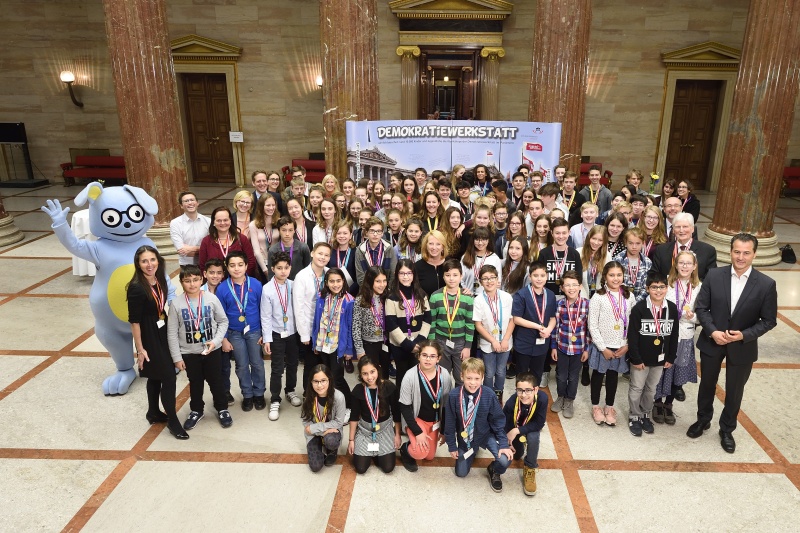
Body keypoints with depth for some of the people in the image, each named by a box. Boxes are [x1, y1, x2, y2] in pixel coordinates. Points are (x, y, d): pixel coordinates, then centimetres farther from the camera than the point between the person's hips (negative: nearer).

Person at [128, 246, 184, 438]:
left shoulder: (160, 280, -1)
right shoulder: (136, 288, -23)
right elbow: (134, 321, -19)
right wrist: (140, 348, -16)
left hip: (162, 332, 7)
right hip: (148, 336, -7)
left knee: (157, 376, 20)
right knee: (168, 376, -2)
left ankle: (154, 413, 37)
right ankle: (172, 420, 13)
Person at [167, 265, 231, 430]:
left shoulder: (211, 298, -11)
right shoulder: (176, 304, -11)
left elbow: (223, 321, -1)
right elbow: (172, 333, -6)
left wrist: (216, 341, -13)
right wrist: (177, 357, -6)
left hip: (212, 350, 0)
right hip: (189, 353, 0)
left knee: (215, 381, 14)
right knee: (195, 383, 17)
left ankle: (222, 409, 34)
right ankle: (196, 410, 39)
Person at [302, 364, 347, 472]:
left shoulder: (338, 397, -27)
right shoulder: (309, 397, -19)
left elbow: (339, 422, -18)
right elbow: (306, 422, -10)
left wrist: (313, 428, -19)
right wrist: (322, 432, -26)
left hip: (332, 429, -1)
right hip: (314, 434, 2)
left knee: (331, 441, -36)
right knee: (315, 466, -13)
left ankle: (332, 451, 3)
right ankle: (319, 447, 22)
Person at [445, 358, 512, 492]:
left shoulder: (488, 394, -24)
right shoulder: (454, 395, -24)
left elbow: (498, 420, -11)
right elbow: (449, 422, -11)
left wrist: (504, 444, -15)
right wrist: (452, 446, -3)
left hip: (486, 435, -1)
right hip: (465, 438, 1)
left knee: (505, 460, -22)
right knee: (461, 473, 10)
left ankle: (494, 471, 15)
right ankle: (472, 452, 41)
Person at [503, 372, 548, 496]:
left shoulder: (542, 398, -38)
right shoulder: (511, 403, -38)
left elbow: (539, 423, -29)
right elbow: (504, 425, -18)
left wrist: (518, 430, -34)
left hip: (531, 428, -1)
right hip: (514, 429, 1)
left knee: (533, 437, -32)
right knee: (516, 455, 6)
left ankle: (530, 469, -8)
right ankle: (520, 446, 41)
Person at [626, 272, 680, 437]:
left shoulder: (672, 309, -3)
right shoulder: (639, 308, -16)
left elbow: (674, 336, 5)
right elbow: (632, 336, -14)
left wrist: (671, 358, 5)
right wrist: (636, 359, -15)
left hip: (660, 359, 4)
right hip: (641, 358, -4)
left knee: (651, 389, 19)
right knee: (636, 388, 9)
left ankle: (646, 415, 36)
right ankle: (634, 417, 25)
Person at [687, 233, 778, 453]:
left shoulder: (766, 284, -13)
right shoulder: (714, 275, -11)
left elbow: (769, 320, -8)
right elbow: (701, 307, -6)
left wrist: (744, 335, -21)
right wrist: (713, 331, -19)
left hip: (742, 347, -1)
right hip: (711, 342, 1)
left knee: (734, 391, 16)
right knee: (707, 384, 19)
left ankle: (726, 430, 38)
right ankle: (703, 420, 42)